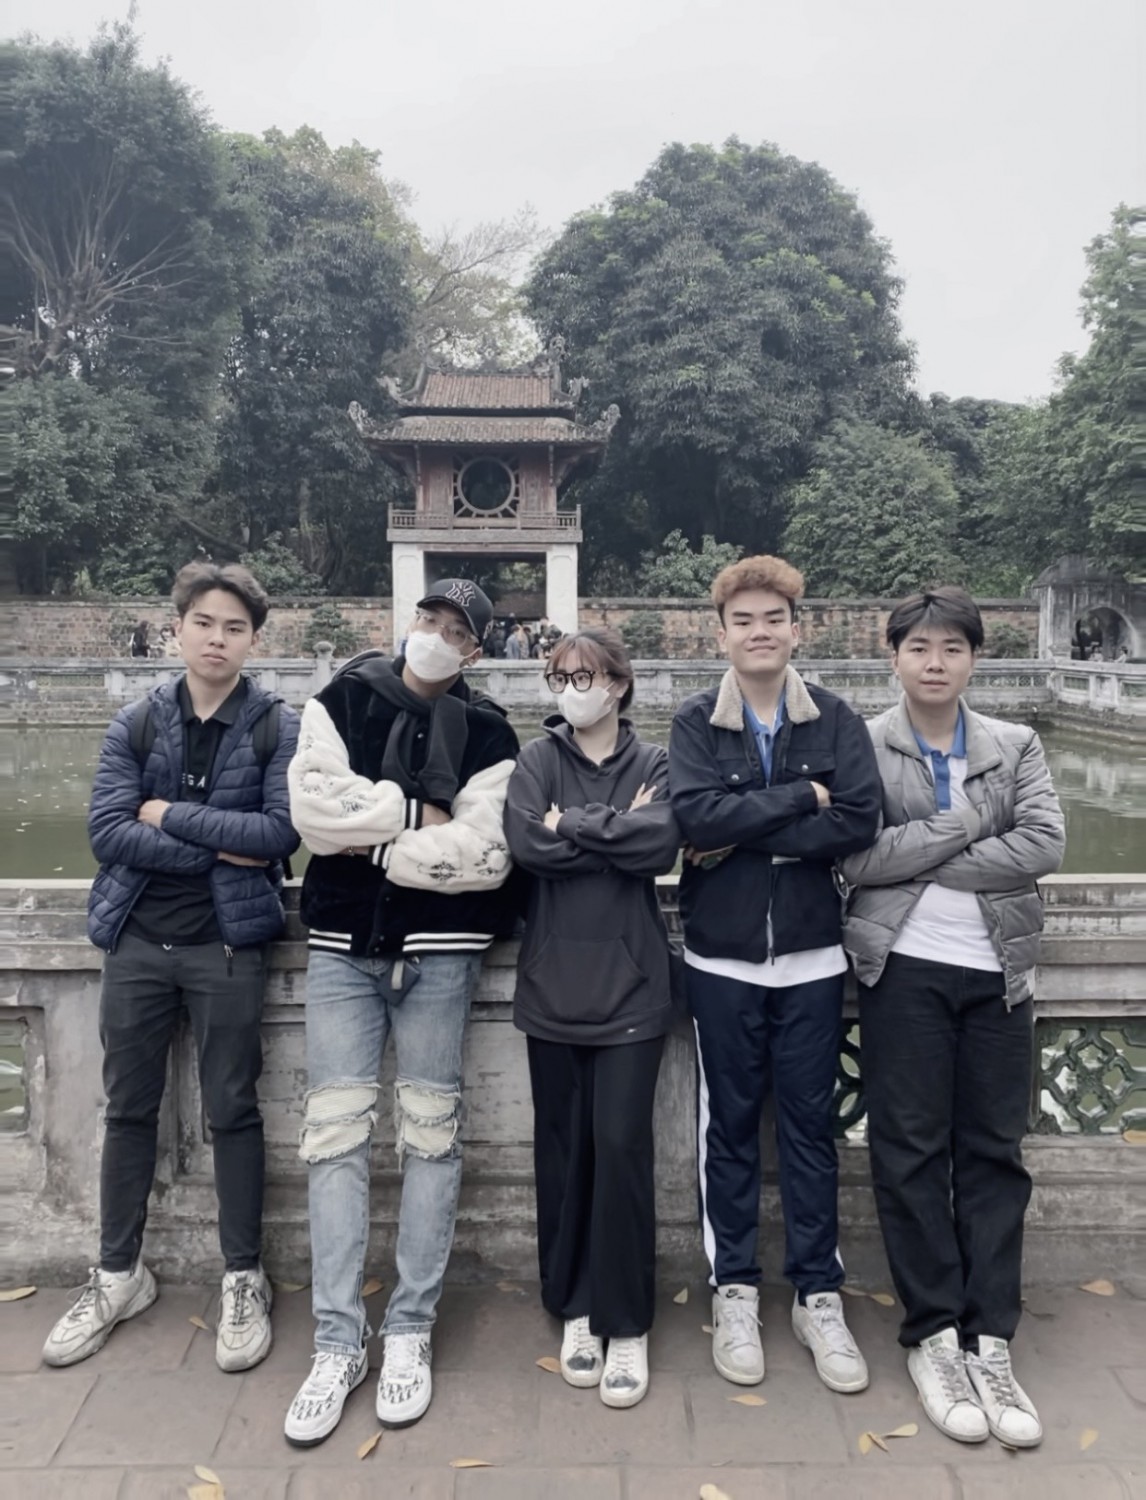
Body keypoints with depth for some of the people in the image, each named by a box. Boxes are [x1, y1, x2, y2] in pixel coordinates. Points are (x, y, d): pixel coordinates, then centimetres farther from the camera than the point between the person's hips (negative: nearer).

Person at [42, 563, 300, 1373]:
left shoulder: (279, 727, -5)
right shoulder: (136, 723, 2)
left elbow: (281, 830, -16)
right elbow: (107, 832, -8)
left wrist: (170, 815, -12)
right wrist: (220, 847, -15)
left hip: (227, 945, -3)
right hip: (137, 941, 3)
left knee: (233, 1111, 6)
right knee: (129, 1108, 14)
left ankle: (245, 1279, 23)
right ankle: (118, 1274, 31)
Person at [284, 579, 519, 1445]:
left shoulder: (487, 732, 0)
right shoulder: (341, 702, 5)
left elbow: (486, 853, -14)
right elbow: (314, 806, -10)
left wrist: (371, 838, -11)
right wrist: (419, 815, -11)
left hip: (440, 952, -1)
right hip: (342, 947, 1)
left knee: (431, 1137, 7)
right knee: (336, 1138, 2)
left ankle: (410, 1333, 22)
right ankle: (338, 1344, 14)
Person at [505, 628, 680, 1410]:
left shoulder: (654, 764, 4)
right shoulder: (538, 759, 6)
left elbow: (661, 846, -14)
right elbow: (527, 843, -12)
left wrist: (572, 825, -10)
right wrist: (616, 829, -10)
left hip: (630, 983, -1)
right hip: (554, 982, 2)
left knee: (621, 1145, -2)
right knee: (563, 1146, 9)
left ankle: (628, 1323, 12)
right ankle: (577, 1307, 26)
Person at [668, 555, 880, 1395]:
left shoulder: (836, 721, 0)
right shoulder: (696, 724, -2)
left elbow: (860, 821, -13)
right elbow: (697, 815, -18)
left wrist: (744, 837, -16)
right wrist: (801, 798, -15)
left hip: (811, 954, 1)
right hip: (722, 956, 0)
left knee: (810, 1124, 11)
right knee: (729, 1126, 11)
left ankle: (819, 1295, 26)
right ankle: (735, 1291, 26)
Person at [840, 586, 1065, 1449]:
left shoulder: (1017, 747, 8)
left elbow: (1045, 845, -8)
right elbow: (858, 859, -14)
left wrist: (921, 858, -13)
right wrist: (968, 823, -12)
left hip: (996, 971, 3)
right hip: (905, 968, -2)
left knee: (994, 1152, 7)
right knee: (912, 1150, 4)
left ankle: (991, 1342, 18)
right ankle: (934, 1336, 18)